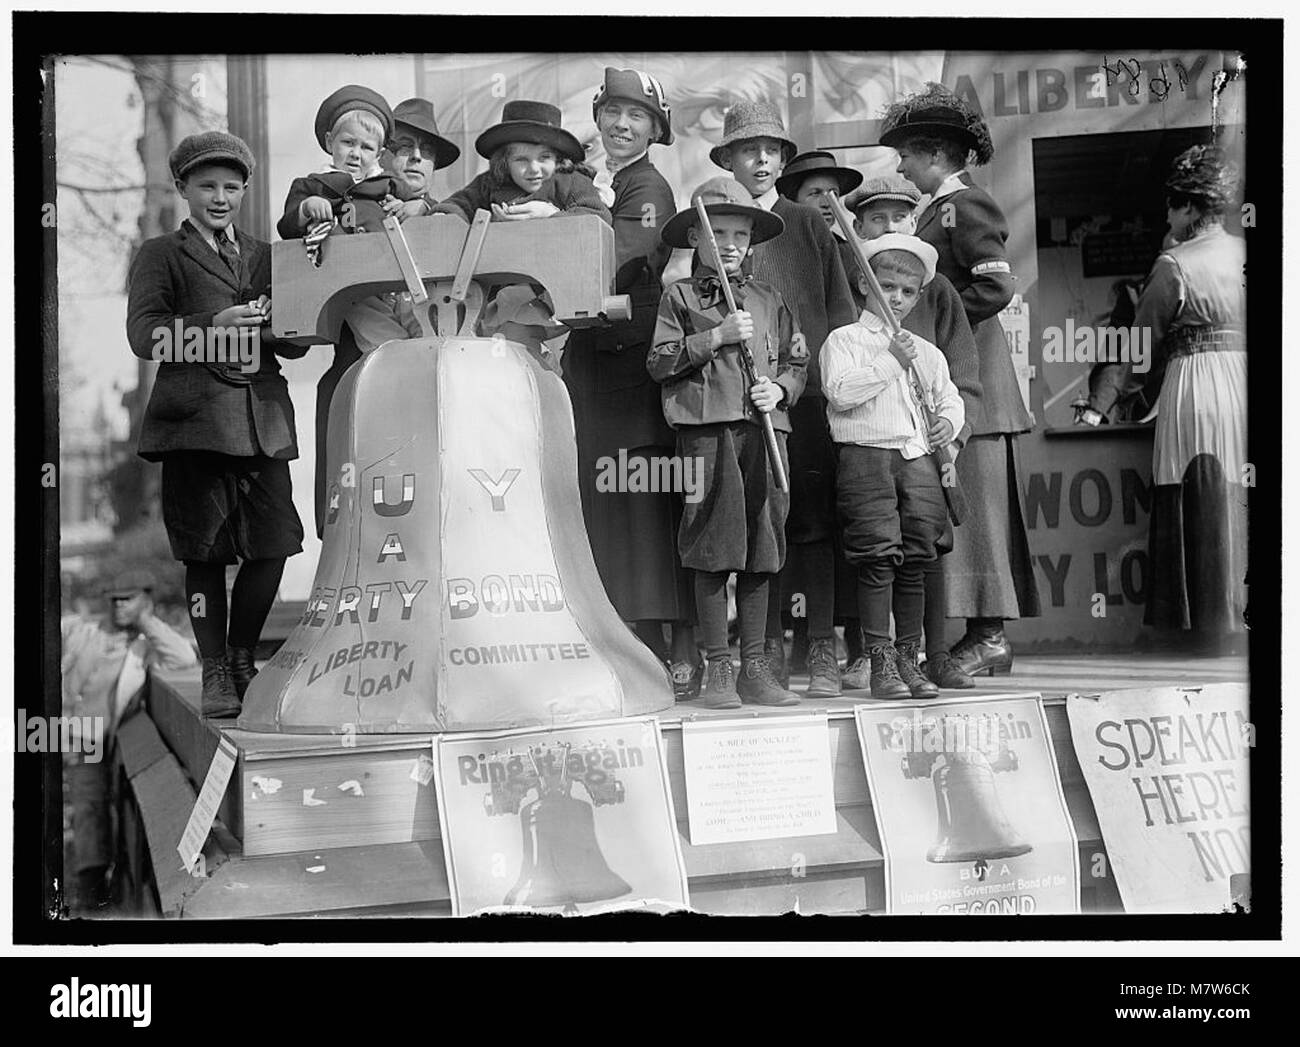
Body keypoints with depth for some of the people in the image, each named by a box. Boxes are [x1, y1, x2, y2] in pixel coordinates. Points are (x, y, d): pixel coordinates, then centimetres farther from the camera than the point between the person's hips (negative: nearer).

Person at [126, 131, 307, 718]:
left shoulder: (264, 257, 22)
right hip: (196, 419, -3)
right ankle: (215, 672, 10)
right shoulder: (161, 255, 10)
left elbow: (297, 344, 17)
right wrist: (213, 328, -17)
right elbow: (143, 335, -4)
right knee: (205, 553, -2)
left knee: (273, 545, -3)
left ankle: (242, 658, 16)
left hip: (263, 420, 3)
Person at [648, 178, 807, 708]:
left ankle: (754, 667, 12)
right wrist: (716, 337, -10)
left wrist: (780, 388, -1)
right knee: (713, 548, -4)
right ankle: (717, 668, 4)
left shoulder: (769, 300, 18)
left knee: (761, 548, 4)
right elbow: (660, 362, -2)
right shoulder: (680, 297, 7)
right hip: (706, 429, -4)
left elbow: (798, 361, 20)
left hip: (765, 429, 4)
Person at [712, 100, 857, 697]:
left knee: (814, 523, -3)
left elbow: (839, 308, 10)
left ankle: (823, 652, 1)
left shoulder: (809, 225, 12)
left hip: (808, 387, 0)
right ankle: (769, 651, 7)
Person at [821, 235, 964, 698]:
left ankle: (908, 659, 12)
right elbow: (841, 392, -11)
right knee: (877, 559, -10)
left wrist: (949, 421, 5)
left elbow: (949, 396, 27)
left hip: (917, 458, 5)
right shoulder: (844, 339, 4)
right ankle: (880, 663, -6)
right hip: (864, 456, -5)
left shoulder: (926, 353, 21)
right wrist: (890, 362, -12)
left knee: (914, 561, 4)